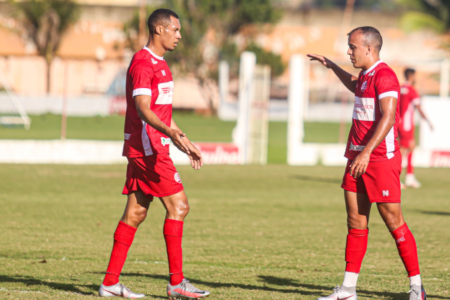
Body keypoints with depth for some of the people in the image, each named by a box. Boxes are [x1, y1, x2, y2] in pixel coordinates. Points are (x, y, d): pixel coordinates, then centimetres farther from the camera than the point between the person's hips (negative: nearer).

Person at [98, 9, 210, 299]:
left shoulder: (159, 64, 20)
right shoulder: (143, 63, -12)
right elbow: (143, 110, -22)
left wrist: (187, 143, 26)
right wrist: (171, 134, -36)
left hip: (153, 147, 10)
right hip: (147, 147, -10)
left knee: (136, 212, 8)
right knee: (178, 205, -10)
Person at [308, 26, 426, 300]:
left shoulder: (384, 75, -14)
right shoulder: (366, 75, 15)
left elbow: (388, 116, -25)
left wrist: (367, 152, -32)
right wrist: (331, 66, 44)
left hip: (381, 158, -9)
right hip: (358, 158, 9)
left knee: (394, 222, -5)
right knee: (355, 222, 6)